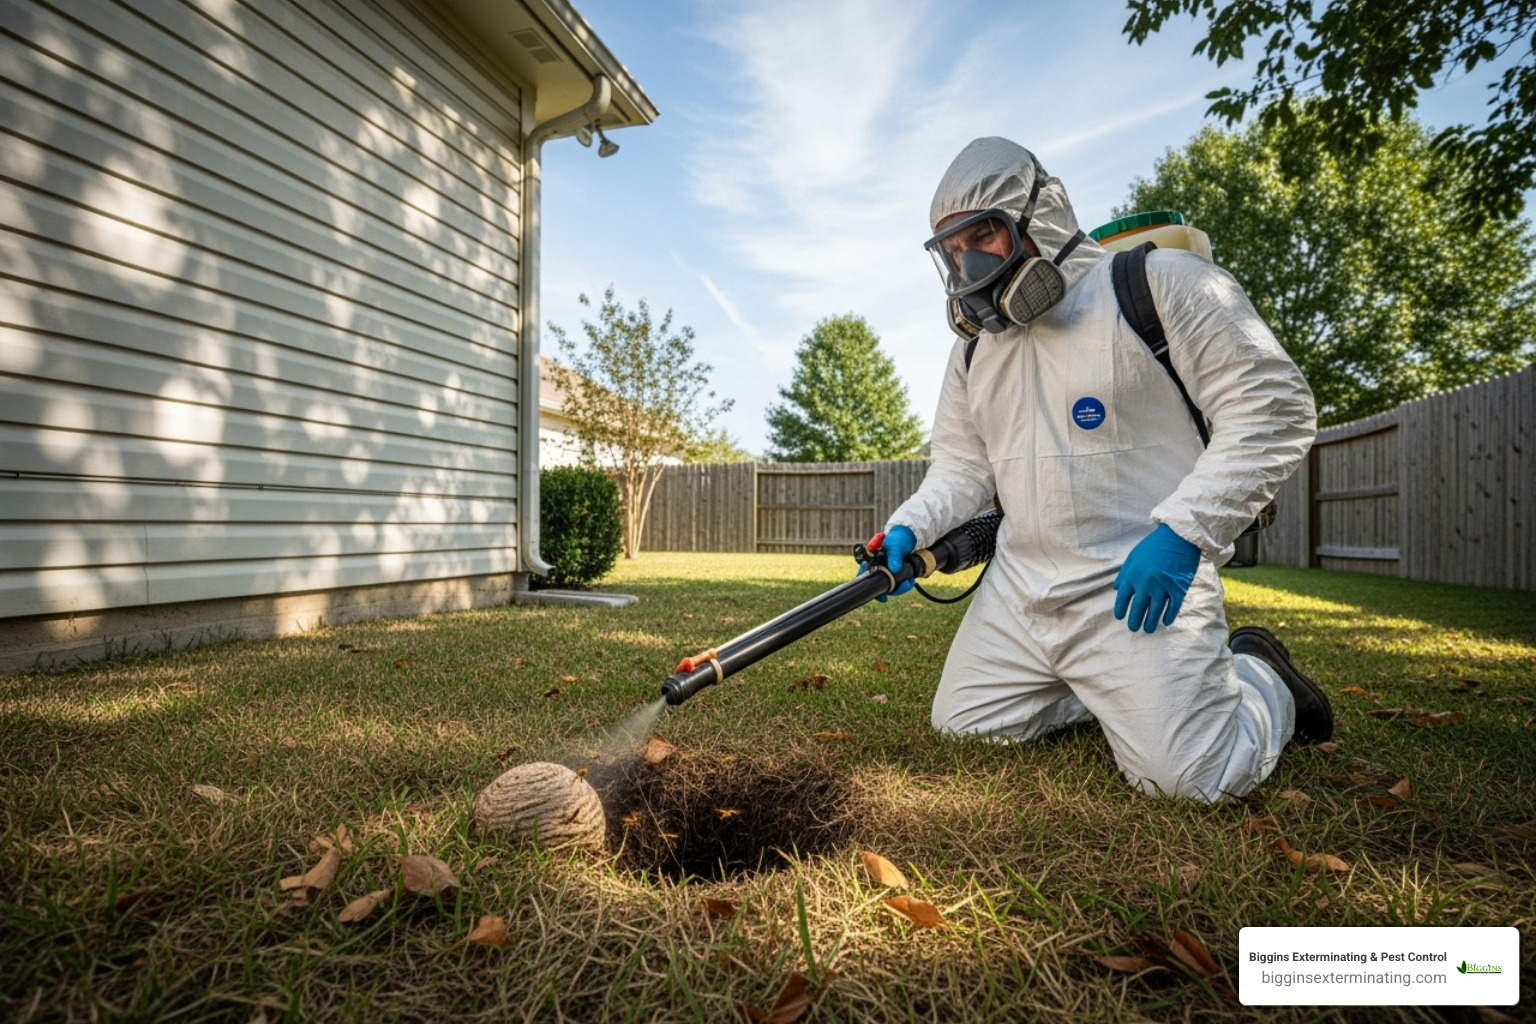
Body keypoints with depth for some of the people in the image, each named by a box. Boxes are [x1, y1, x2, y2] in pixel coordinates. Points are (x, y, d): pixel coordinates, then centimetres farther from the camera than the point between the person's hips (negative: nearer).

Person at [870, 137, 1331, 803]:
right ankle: (1107, 693, 28)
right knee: (961, 726, 10)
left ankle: (1261, 682, 23)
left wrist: (1182, 531, -19)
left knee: (1189, 777, -10)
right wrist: (910, 527, -5)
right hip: (1018, 591, 7)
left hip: (1140, 588, -6)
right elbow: (963, 467, 13)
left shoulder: (1158, 283, -8)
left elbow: (1274, 409, -10)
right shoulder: (972, 348, 12)